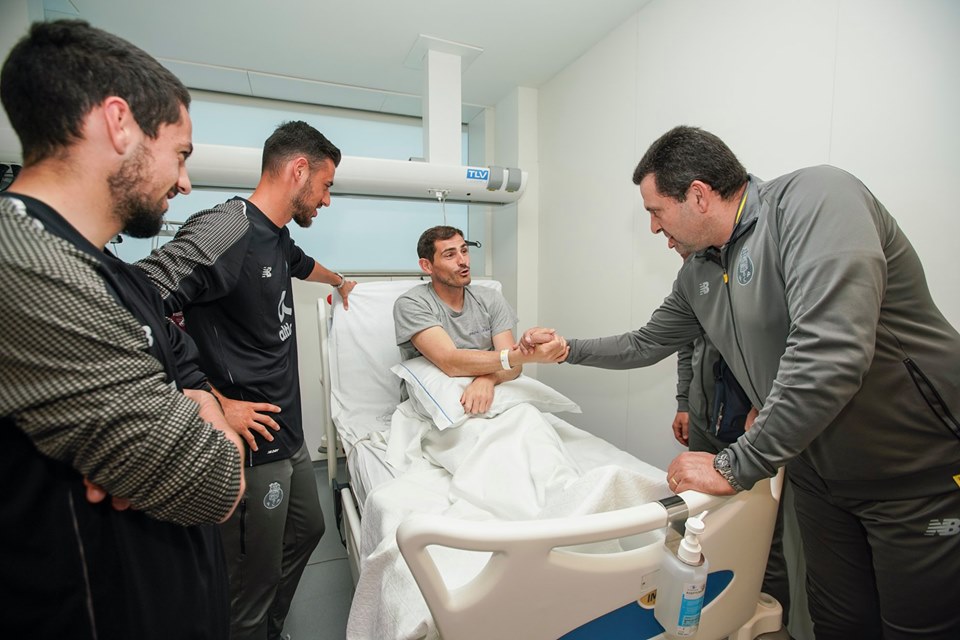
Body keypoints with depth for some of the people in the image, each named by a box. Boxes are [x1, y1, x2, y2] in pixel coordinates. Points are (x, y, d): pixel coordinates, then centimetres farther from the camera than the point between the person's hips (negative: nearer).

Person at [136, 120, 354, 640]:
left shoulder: (275, 236, 8)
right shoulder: (226, 229, -21)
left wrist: (339, 281, 51)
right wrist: (217, 404, -23)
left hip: (288, 436, 10)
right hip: (249, 446, -10)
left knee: (307, 529, 25)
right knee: (253, 585, 8)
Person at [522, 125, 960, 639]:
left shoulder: (812, 198, -24)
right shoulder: (697, 274, 1)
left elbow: (830, 354, -35)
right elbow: (646, 345, 14)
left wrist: (734, 467, -28)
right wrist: (567, 350, 10)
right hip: (820, 473, 7)